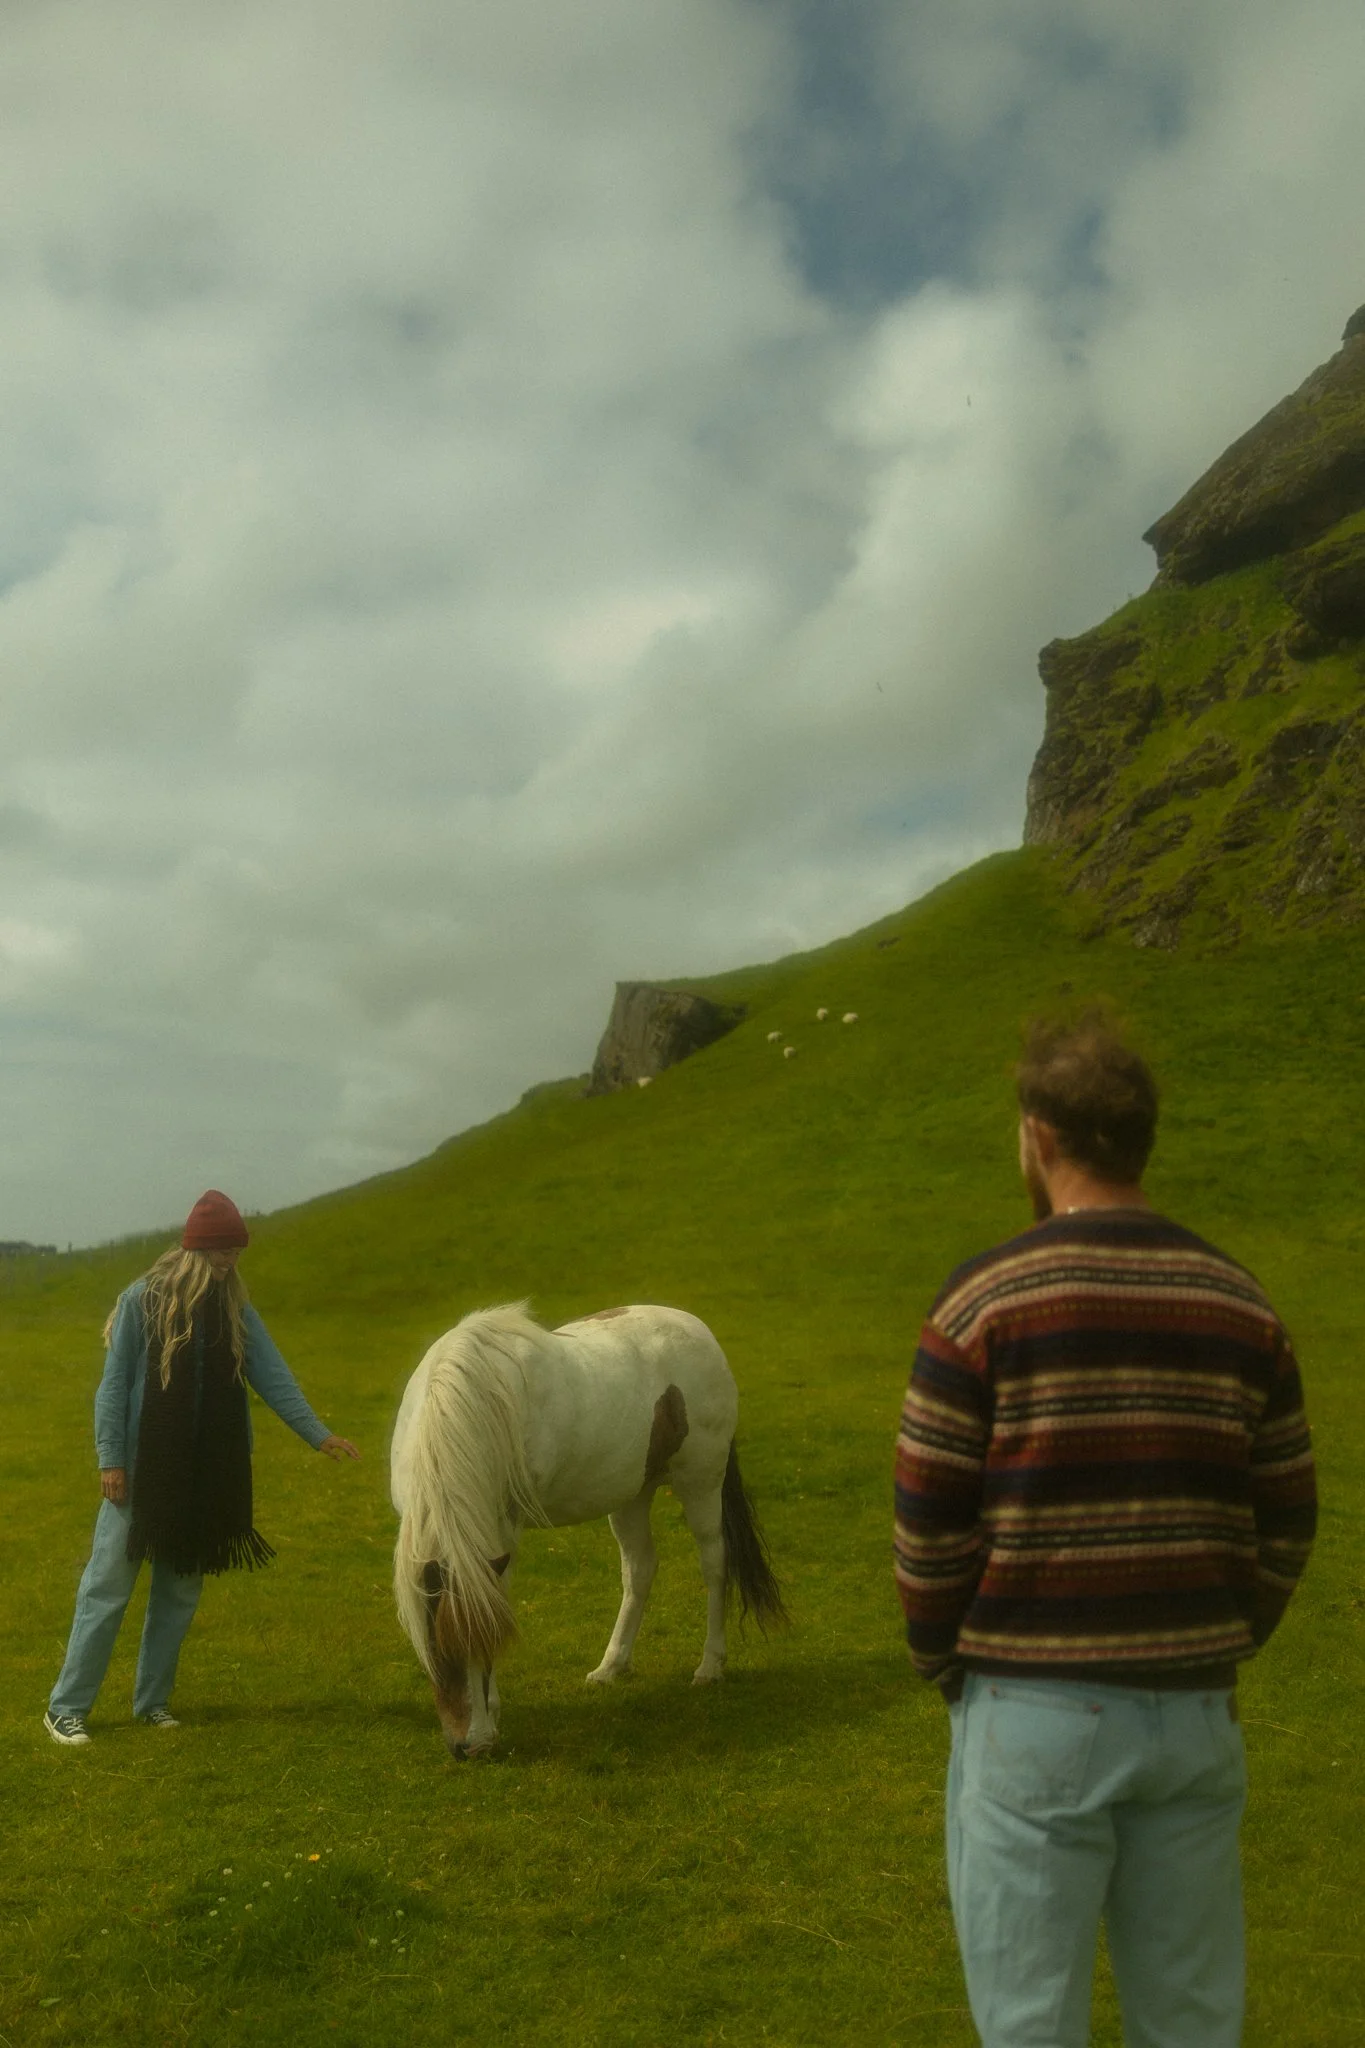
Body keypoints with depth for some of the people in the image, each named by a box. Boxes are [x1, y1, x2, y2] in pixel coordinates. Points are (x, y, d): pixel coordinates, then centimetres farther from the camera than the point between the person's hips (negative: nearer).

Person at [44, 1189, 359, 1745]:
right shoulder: (143, 1299, -8)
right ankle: (66, 1708, 11)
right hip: (142, 1471, -4)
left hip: (206, 1475, 4)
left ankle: (153, 1700, 23)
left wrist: (317, 1434, -10)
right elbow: (114, 1384, -6)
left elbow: (272, 1376, -1)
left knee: (179, 1592, 11)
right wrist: (110, 1458, -11)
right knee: (108, 1586, 1)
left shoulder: (235, 1309, 3)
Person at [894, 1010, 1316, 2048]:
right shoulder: (1241, 1303, 0)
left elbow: (929, 1524, -9)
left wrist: (945, 1664, 7)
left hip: (1035, 1713, -4)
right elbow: (1286, 1521, 5)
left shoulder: (986, 1300, -13)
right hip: (1194, 1711, 4)